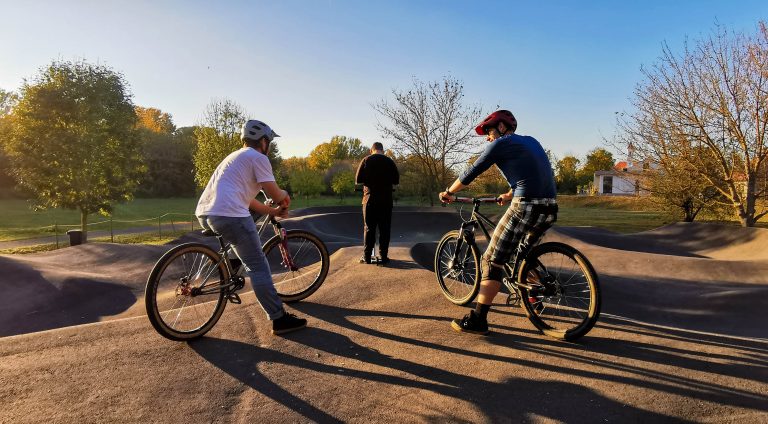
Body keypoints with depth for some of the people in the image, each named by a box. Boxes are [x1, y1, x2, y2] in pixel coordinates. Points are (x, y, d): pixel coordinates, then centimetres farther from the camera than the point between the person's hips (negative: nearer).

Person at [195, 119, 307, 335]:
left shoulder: (235, 156, 30)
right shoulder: (258, 157, 2)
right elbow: (274, 193, -4)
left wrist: (273, 211, 27)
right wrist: (285, 196, 18)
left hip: (204, 213, 9)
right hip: (230, 215, -9)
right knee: (258, 267, -5)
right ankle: (280, 319, -2)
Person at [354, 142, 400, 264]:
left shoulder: (366, 160, 0)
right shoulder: (389, 161, 4)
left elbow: (358, 179, -4)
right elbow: (396, 180, 6)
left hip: (370, 198, -1)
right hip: (386, 199, 1)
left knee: (369, 228, 4)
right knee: (385, 228, 6)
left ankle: (366, 256, 4)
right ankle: (383, 256, 6)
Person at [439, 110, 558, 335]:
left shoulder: (501, 143, 1)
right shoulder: (531, 141, 23)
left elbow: (471, 173, 2)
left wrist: (448, 192, 16)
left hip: (525, 207, -8)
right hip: (550, 209, 8)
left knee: (492, 261, -1)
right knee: (524, 253, 32)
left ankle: (477, 320, 1)